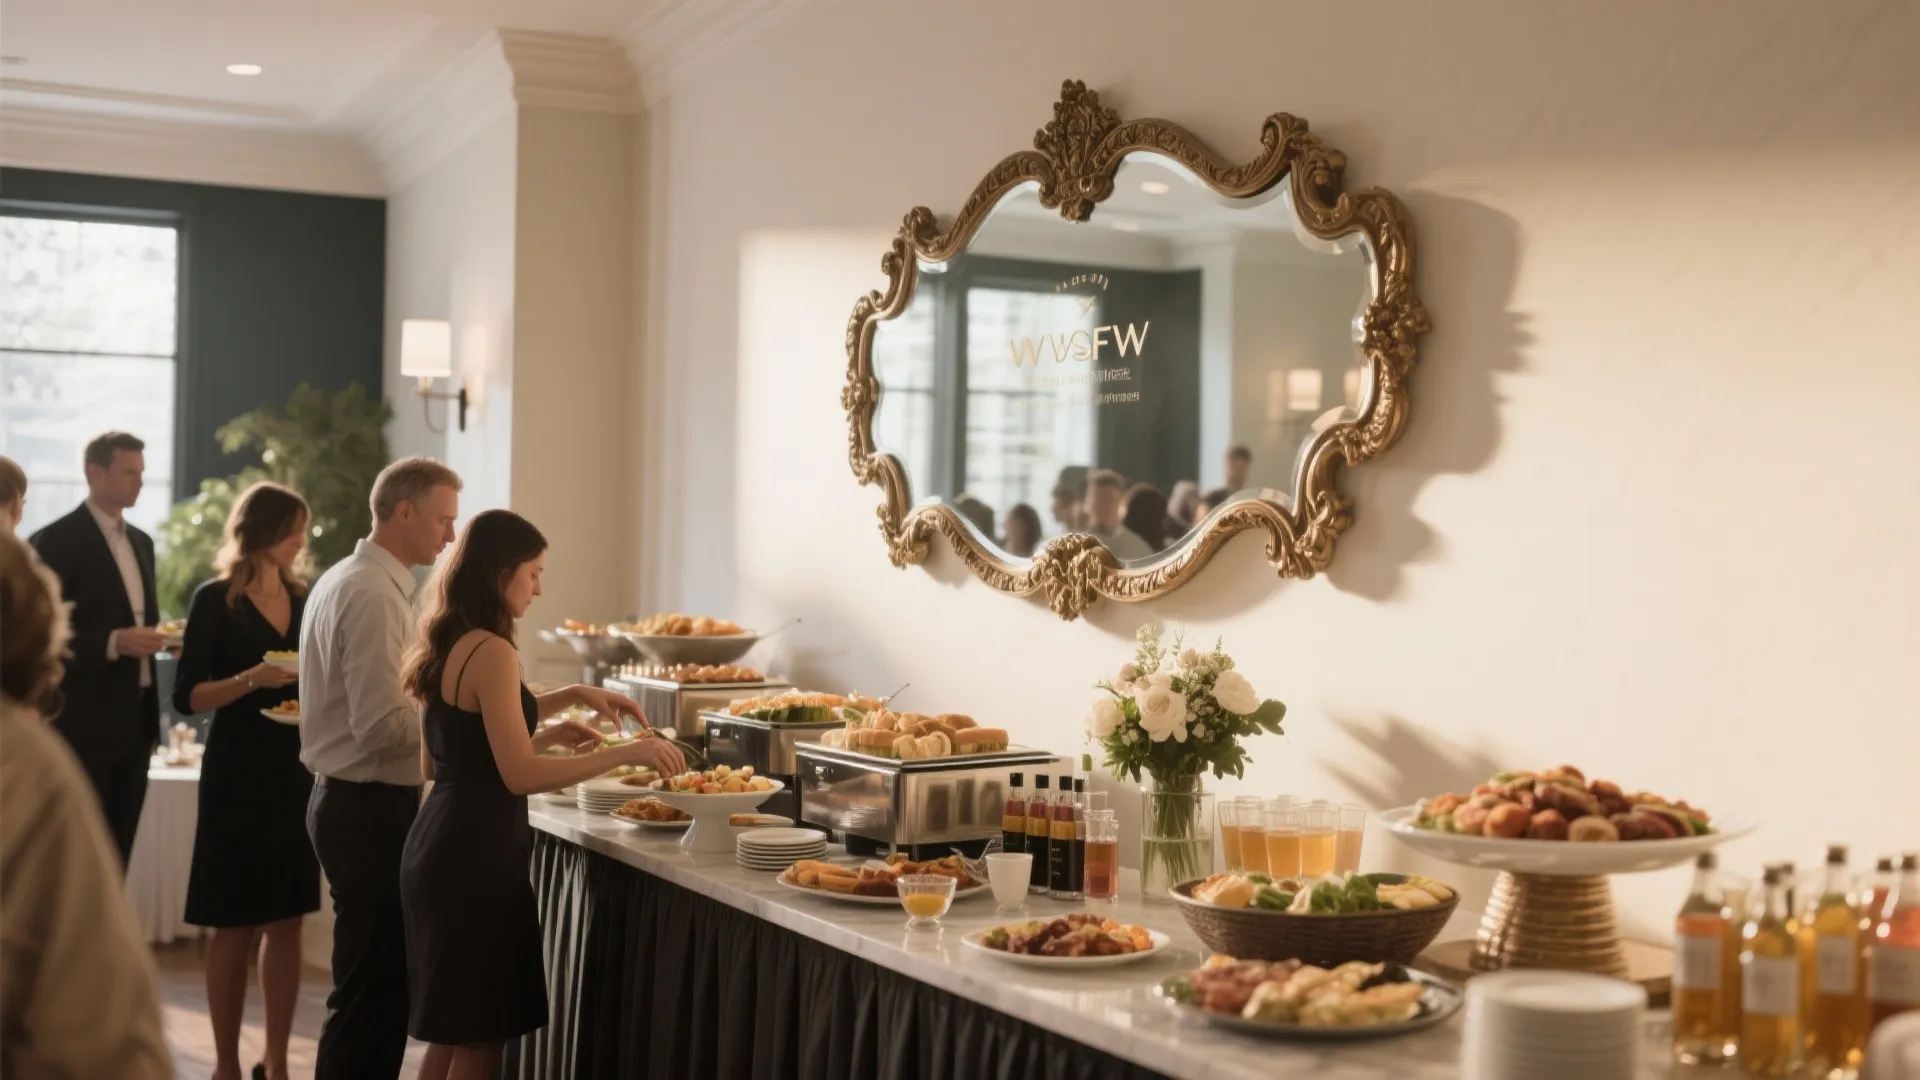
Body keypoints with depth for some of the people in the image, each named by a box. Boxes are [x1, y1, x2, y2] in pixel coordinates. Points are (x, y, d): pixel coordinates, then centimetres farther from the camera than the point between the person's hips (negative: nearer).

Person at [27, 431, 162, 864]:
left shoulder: (142, 542, 15)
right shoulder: (56, 541, -9)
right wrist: (113, 642, -23)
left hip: (134, 721, 7)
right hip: (84, 724, -7)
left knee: (117, 852, 9)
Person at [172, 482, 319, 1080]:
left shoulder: (304, 600, 10)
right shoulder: (216, 600, -4)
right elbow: (187, 696, -9)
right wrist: (252, 679, -23)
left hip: (298, 772, 5)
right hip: (238, 773, -5)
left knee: (287, 921, 6)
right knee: (235, 925, 2)